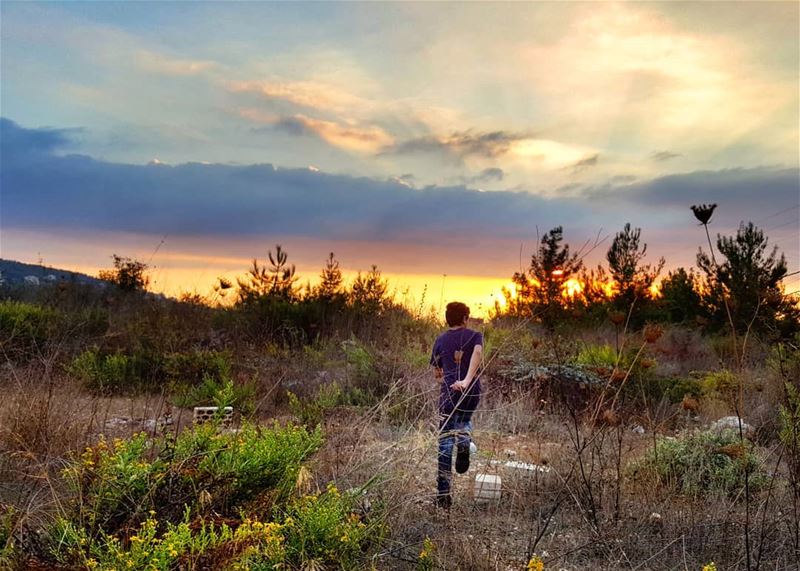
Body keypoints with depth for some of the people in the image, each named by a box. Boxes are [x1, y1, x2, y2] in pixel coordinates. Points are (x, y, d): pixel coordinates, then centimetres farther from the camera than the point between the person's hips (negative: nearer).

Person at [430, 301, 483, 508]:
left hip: (448, 393, 0)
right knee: (464, 420, 32)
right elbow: (477, 353, -17)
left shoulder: (440, 340, 11)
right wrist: (467, 380, -25)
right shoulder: (475, 335, 5)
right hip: (472, 392, 0)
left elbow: (437, 371, 14)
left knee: (445, 443, 4)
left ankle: (443, 493, -1)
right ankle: (464, 441, -3)